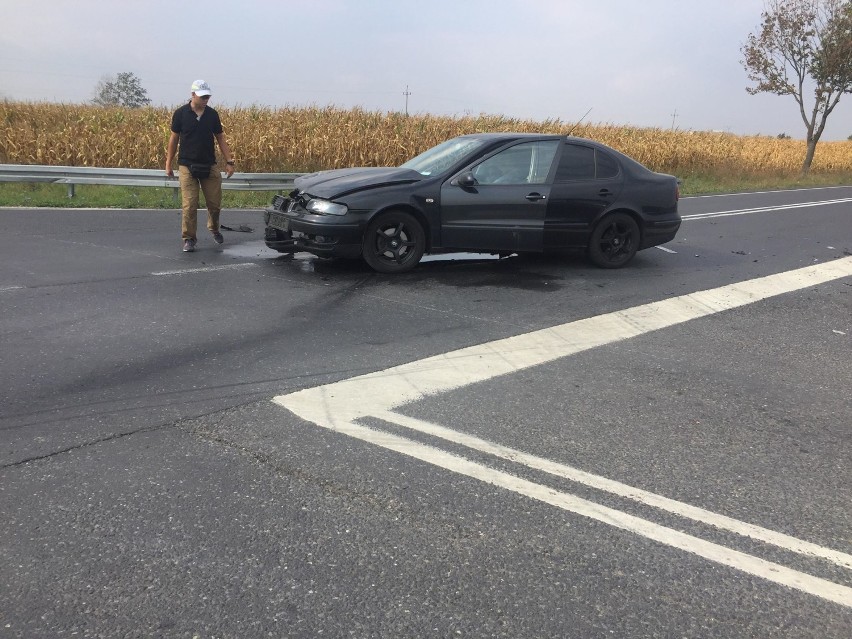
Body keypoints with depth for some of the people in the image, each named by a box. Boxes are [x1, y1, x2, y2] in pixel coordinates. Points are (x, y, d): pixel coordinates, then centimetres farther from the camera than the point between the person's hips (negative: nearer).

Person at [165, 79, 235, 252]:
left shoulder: (212, 114, 3)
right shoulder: (181, 114, -3)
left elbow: (221, 138, 8)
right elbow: (174, 139, 3)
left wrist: (229, 161, 1)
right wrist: (168, 164, 3)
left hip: (210, 165, 2)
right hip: (187, 166, -2)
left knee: (215, 203, 6)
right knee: (189, 205, -6)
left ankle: (214, 228, 34)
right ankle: (189, 238, 6)